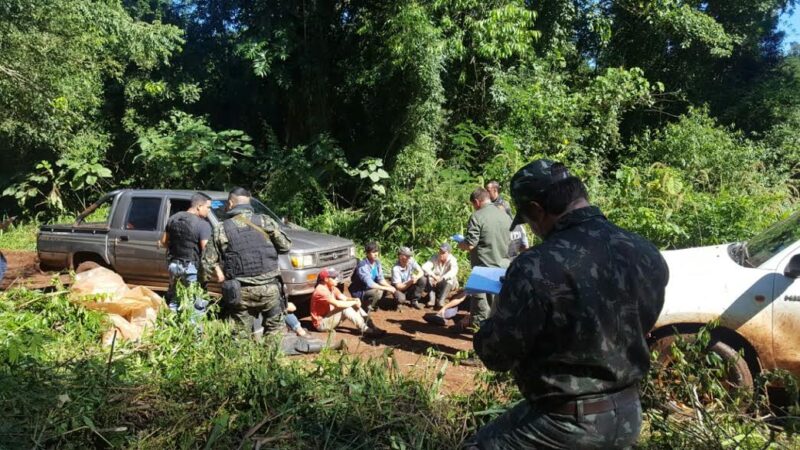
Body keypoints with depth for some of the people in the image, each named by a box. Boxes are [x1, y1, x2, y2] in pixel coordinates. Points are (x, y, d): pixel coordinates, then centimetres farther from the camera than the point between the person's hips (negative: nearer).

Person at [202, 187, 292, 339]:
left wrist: (220, 272, 20)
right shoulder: (265, 221, -2)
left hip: (241, 292, 0)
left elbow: (207, 263, 2)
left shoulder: (221, 230, 0)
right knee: (275, 330, 17)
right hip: (268, 288, 0)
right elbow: (285, 246, 3)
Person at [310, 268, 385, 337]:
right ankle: (365, 330, -27)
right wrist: (354, 302, -22)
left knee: (355, 306, -7)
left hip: (330, 317, 9)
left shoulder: (332, 288, 7)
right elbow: (338, 304, -33)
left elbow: (344, 299, -1)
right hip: (322, 323, -9)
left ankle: (371, 326, -16)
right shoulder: (321, 290, -24)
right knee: (345, 308, -27)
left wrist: (355, 300, -22)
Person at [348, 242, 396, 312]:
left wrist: (390, 287, -17)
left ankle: (372, 304, 13)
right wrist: (386, 288, -29)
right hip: (359, 292, -9)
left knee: (390, 289, -2)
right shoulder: (362, 266, -28)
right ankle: (366, 307, -7)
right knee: (378, 292, -32)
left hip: (368, 288, 9)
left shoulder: (377, 262, -3)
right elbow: (369, 284, -33)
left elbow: (380, 279, 1)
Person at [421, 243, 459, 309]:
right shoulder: (435, 257, -11)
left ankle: (441, 301, -37)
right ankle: (431, 299, -32)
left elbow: (453, 271, -36)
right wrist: (433, 276, -40)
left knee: (450, 279, -33)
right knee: (428, 278, -27)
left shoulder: (452, 260, -17)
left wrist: (442, 278, -50)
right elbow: (425, 267, -23)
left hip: (447, 283, -2)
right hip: (435, 281, 2)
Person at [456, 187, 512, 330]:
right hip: (503, 267, 6)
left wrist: (460, 244, 3)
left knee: (480, 297, 7)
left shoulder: (477, 217, -13)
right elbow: (510, 242, 16)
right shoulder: (506, 216, 6)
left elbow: (470, 244, -17)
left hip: (483, 267, -6)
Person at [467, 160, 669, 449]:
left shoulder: (535, 268, -28)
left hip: (566, 423, -6)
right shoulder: (648, 254, -6)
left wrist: (501, 312, 3)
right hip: (629, 414, 7)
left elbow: (496, 356, -17)